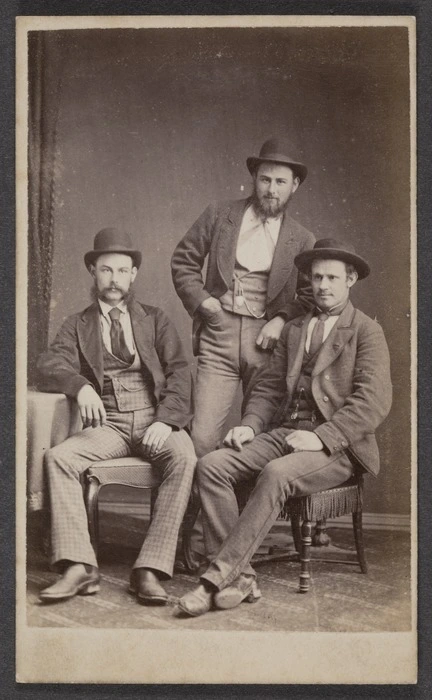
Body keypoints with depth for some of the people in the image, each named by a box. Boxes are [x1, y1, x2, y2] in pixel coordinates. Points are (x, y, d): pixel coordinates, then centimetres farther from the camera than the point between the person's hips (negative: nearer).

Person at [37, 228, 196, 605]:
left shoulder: (155, 319, 16)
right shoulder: (78, 325, 17)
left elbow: (179, 372, 5)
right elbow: (51, 365, 1)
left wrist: (165, 419, -14)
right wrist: (80, 386, -23)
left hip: (154, 419, -1)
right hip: (107, 424, 1)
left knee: (184, 457, -32)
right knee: (58, 457, -27)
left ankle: (150, 570, -30)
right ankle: (79, 567, -25)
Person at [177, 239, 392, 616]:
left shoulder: (367, 331, 3)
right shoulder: (293, 329, 22)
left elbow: (374, 401, -10)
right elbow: (268, 387, 20)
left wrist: (321, 436, -20)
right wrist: (250, 425, -1)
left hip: (335, 444, -6)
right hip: (283, 432, 6)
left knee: (277, 473, -36)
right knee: (211, 465, -18)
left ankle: (218, 575, -29)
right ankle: (240, 576, -19)